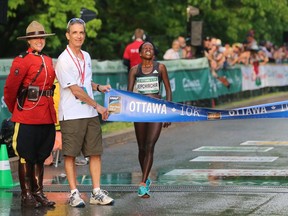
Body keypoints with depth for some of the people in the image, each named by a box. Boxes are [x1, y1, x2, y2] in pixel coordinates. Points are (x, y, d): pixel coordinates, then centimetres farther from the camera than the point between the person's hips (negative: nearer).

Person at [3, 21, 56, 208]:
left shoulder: (48, 61, 14)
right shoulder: (22, 60, -8)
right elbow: (10, 88, -5)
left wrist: (48, 108, 17)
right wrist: (14, 109, 7)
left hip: (47, 115, 7)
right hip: (27, 117, -7)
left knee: (41, 156, 12)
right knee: (26, 157, 2)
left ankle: (38, 193, 20)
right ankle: (26, 195, 8)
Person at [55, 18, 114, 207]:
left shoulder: (86, 57, 13)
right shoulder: (64, 60, -10)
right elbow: (75, 90, -14)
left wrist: (99, 87, 8)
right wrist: (97, 106, -10)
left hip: (91, 114, 7)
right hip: (71, 115, -7)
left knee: (95, 153, 5)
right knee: (70, 155, 0)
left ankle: (97, 192, 11)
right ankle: (74, 193, 7)